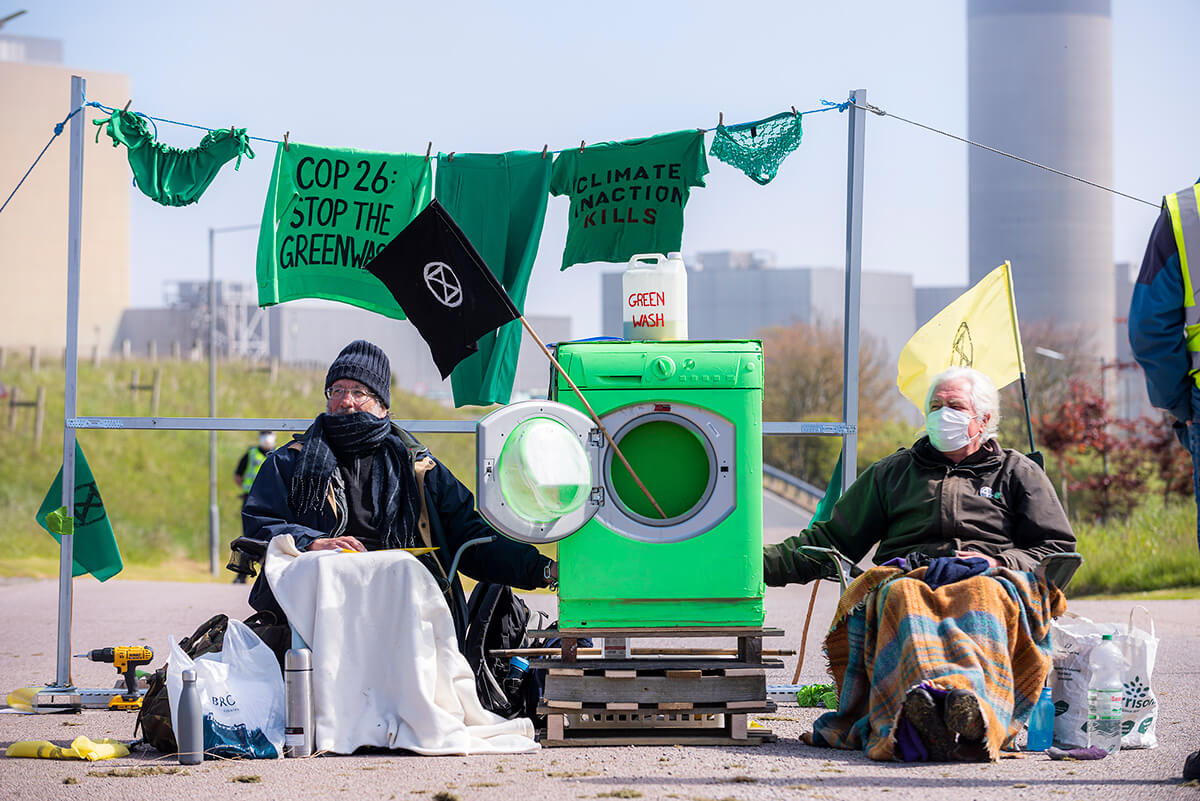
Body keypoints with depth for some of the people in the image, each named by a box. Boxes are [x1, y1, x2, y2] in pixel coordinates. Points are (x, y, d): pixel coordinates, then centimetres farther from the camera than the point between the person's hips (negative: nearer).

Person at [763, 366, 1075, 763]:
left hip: (988, 579, -1)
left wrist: (995, 561, -4)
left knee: (984, 596, -38)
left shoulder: (1018, 473, 24)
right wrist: (761, 563, 14)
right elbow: (832, 539, 28)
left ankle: (971, 708, -67)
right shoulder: (893, 472, 29)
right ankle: (920, 709, -65)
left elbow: (1059, 550, 15)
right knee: (903, 597, -36)